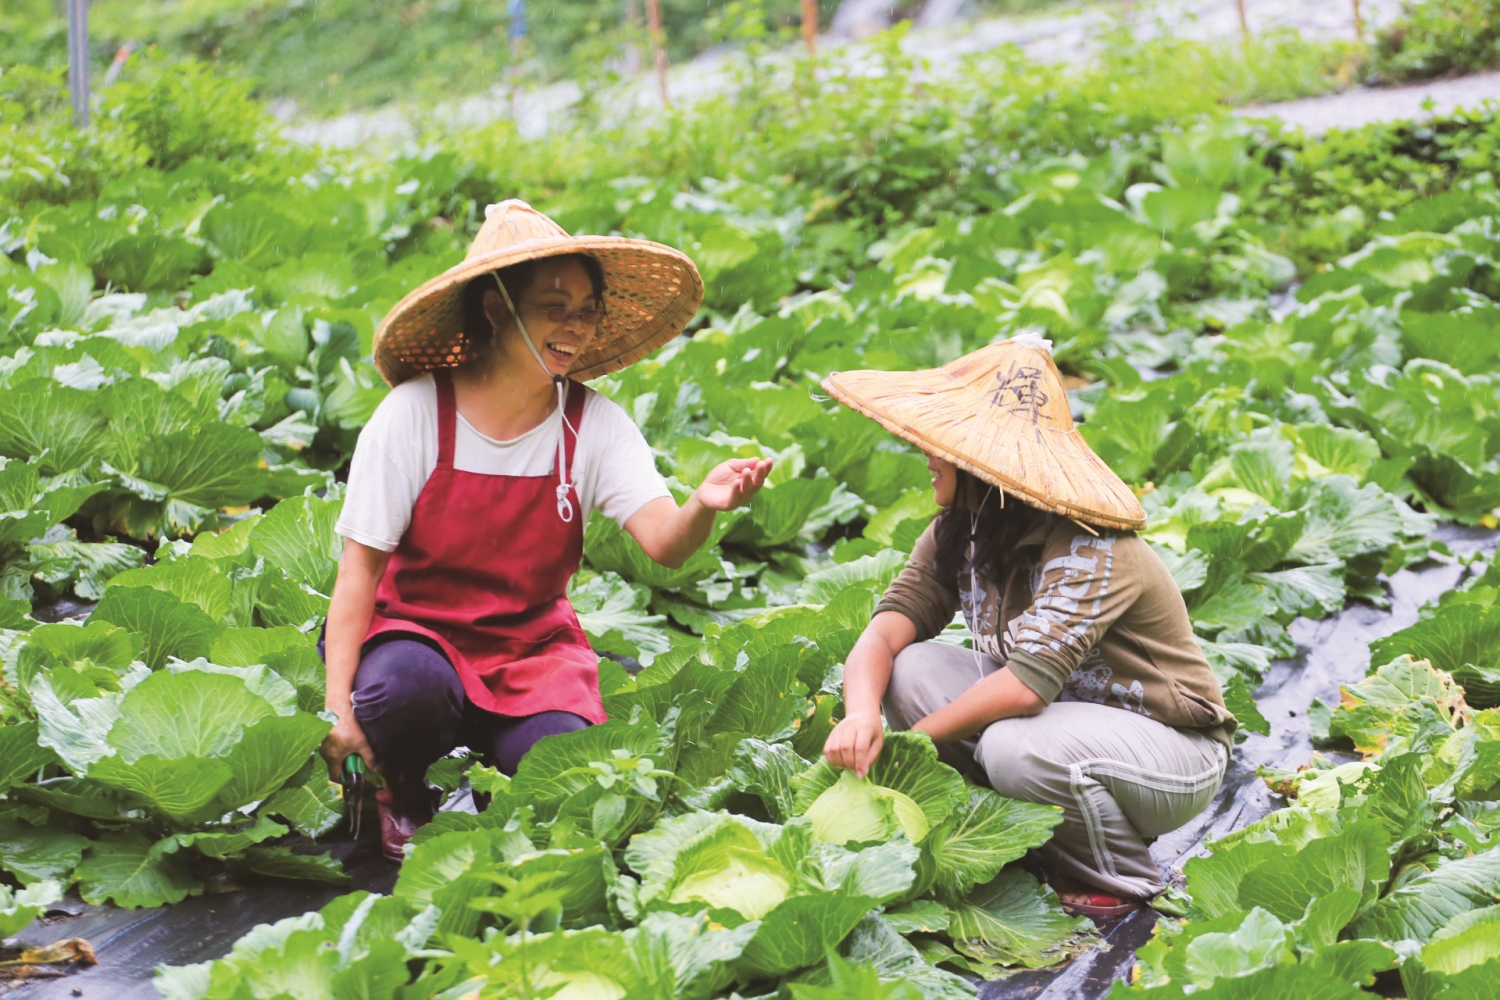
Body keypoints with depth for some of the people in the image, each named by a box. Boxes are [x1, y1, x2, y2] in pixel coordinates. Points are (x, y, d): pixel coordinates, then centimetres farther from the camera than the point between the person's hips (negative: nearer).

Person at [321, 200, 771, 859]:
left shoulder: (595, 424, -6)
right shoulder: (415, 413, -13)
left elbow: (664, 543, -19)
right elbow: (360, 566, -11)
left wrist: (704, 506, -44)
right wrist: (339, 705, -19)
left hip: (534, 649, 2)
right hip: (417, 631, -2)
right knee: (405, 685, -36)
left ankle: (490, 759, 14)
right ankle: (403, 804, 0)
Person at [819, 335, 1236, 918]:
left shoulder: (1091, 552, -28)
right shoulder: (957, 533, -4)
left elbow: (1026, 682, -38)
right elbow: (885, 630, -12)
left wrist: (909, 739, -28)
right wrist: (862, 714, -34)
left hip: (1173, 749, -7)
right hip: (1060, 712, 7)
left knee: (1020, 746, -37)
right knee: (909, 668, -12)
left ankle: (1125, 881, -7)